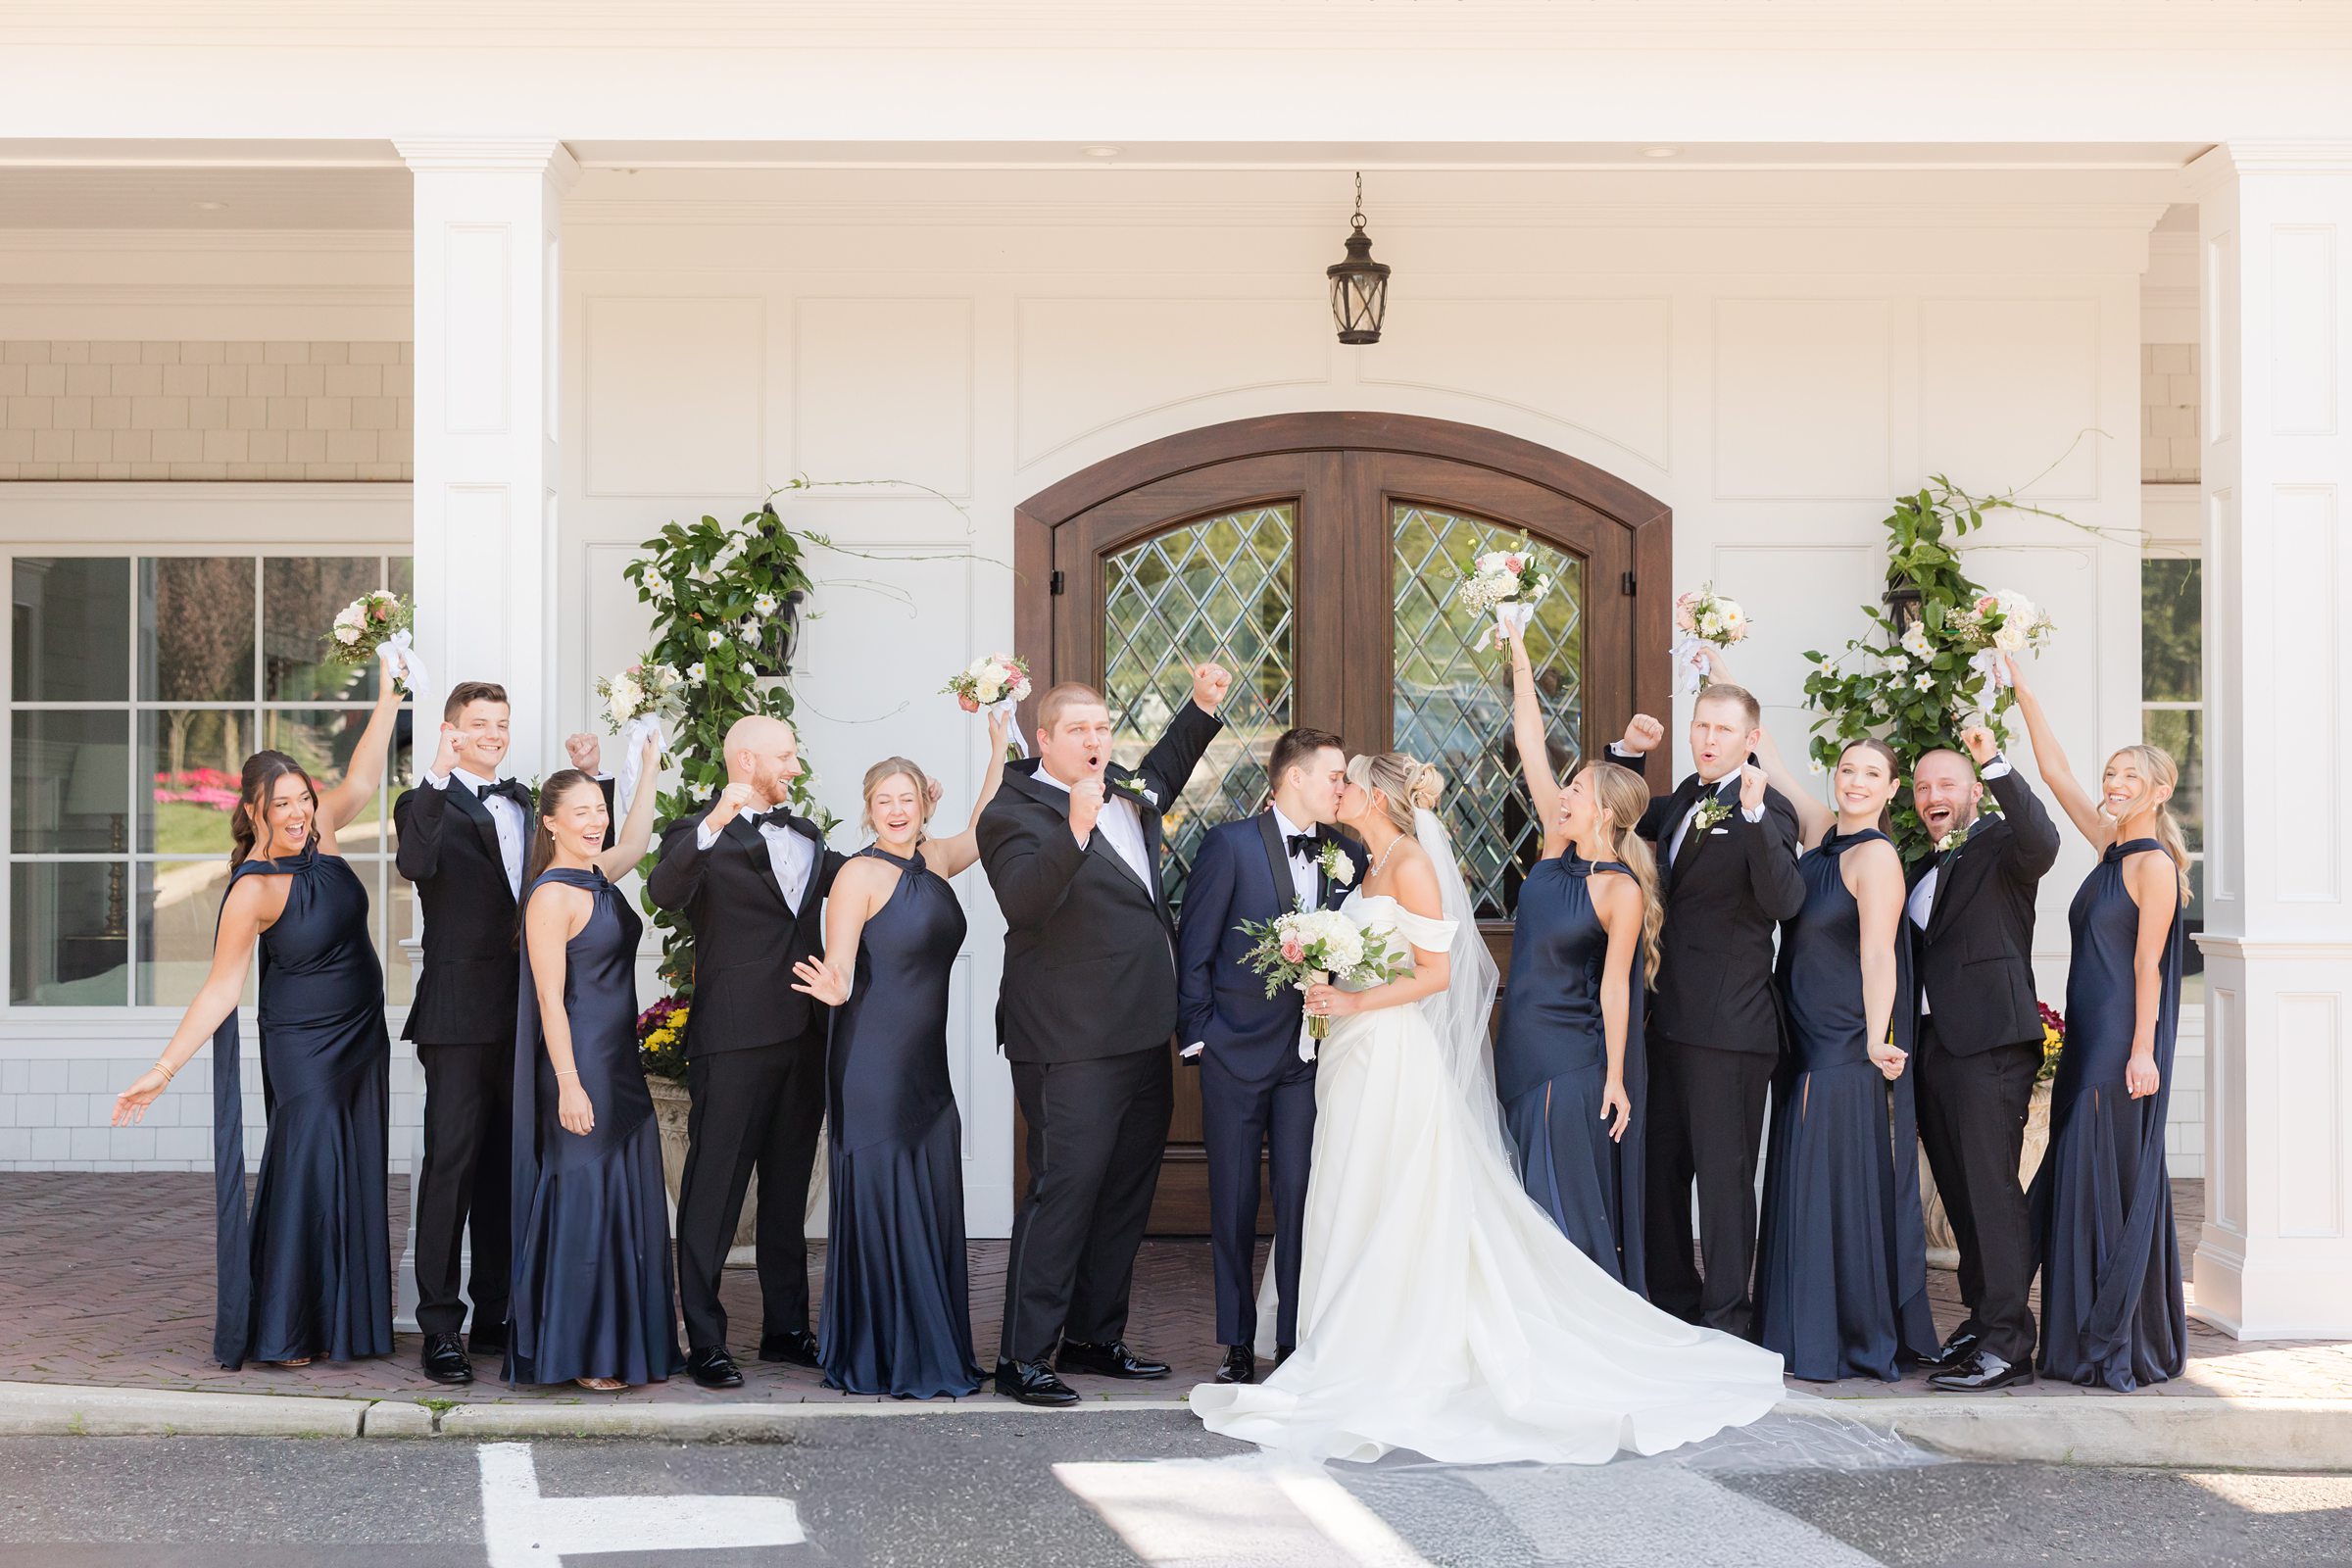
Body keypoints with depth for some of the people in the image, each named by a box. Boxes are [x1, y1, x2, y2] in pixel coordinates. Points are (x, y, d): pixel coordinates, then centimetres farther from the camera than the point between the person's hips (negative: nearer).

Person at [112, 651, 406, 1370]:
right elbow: (220, 987, -21)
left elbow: (361, 781, 7)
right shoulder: (253, 889, -21)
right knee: (305, 1170, -6)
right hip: (304, 1043, -7)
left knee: (356, 1173, 9)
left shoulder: (316, 834, -4)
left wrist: (388, 700, 0)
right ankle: (281, 1331, 5)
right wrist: (164, 1068, -25)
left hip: (363, 1036, 7)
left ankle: (347, 1320, 18)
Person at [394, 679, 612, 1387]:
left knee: (506, 1163, 13)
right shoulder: (430, 804, -4)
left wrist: (588, 777, 5)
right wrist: (437, 775, -32)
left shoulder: (524, 801, 17)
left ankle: (495, 1312, 22)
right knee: (451, 1162, -6)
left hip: (521, 1010, 6)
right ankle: (440, 1326, -2)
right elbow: (416, 863, -24)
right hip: (460, 1012, -6)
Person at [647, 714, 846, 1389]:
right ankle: (704, 1341, 1)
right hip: (735, 1037, -7)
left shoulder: (805, 834, 19)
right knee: (714, 1190, -3)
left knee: (789, 1188, 14)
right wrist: (713, 825, -38)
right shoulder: (702, 834, -5)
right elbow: (665, 891, -23)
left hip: (804, 1035, 7)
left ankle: (786, 1327, 23)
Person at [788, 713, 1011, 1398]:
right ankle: (883, 1363, 5)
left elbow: (981, 829, 23)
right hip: (873, 1066, -7)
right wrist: (833, 989, -34)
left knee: (934, 1208, 8)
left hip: (927, 1069, 7)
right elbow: (838, 975, -12)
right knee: (881, 1205, -3)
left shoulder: (933, 860, 10)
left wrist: (1000, 751, 17)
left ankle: (935, 1355, 16)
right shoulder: (859, 874, -9)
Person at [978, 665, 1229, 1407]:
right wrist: (1076, 831, -40)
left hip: (1142, 1038, 9)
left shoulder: (1125, 789, 13)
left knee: (1126, 1193, 15)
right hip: (1072, 1046, -9)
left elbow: (1162, 773, 38)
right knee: (1063, 1191, -9)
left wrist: (1202, 707, 31)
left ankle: (1095, 1337, 26)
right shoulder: (1016, 813, -12)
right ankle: (1023, 1356, -2)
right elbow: (1023, 901, -29)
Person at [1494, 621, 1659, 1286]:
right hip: (1524, 1050, 7)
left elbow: (1614, 985, -13)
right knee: (1535, 1203, 11)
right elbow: (1530, 747, 2)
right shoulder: (1558, 845, 3)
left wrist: (1616, 1079, -13)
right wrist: (1519, 659, 0)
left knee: (1569, 1205, -3)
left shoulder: (1623, 889, -13)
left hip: (1575, 1059, -7)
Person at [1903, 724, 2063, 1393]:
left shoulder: (2000, 846, 0)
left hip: (1988, 1043, -8)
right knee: (1960, 1193, 11)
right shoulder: (1922, 871, 23)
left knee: (1991, 1189, -11)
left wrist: (1995, 762, -31)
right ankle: (1981, 1317, 20)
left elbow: (2042, 840, -25)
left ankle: (2008, 1344, -10)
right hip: (1932, 1047, 8)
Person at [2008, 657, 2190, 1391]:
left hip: (2124, 1042, -8)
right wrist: (2020, 684, 12)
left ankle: (2114, 1345, 0)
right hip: (2089, 1039, 8)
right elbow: (2054, 771, 14)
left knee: (2112, 1177, -6)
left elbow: (2148, 963, -14)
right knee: (2082, 1178, 9)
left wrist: (2143, 1051, -17)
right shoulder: (2111, 845, 13)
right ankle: (2096, 1340, 15)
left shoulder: (2154, 863, -9)